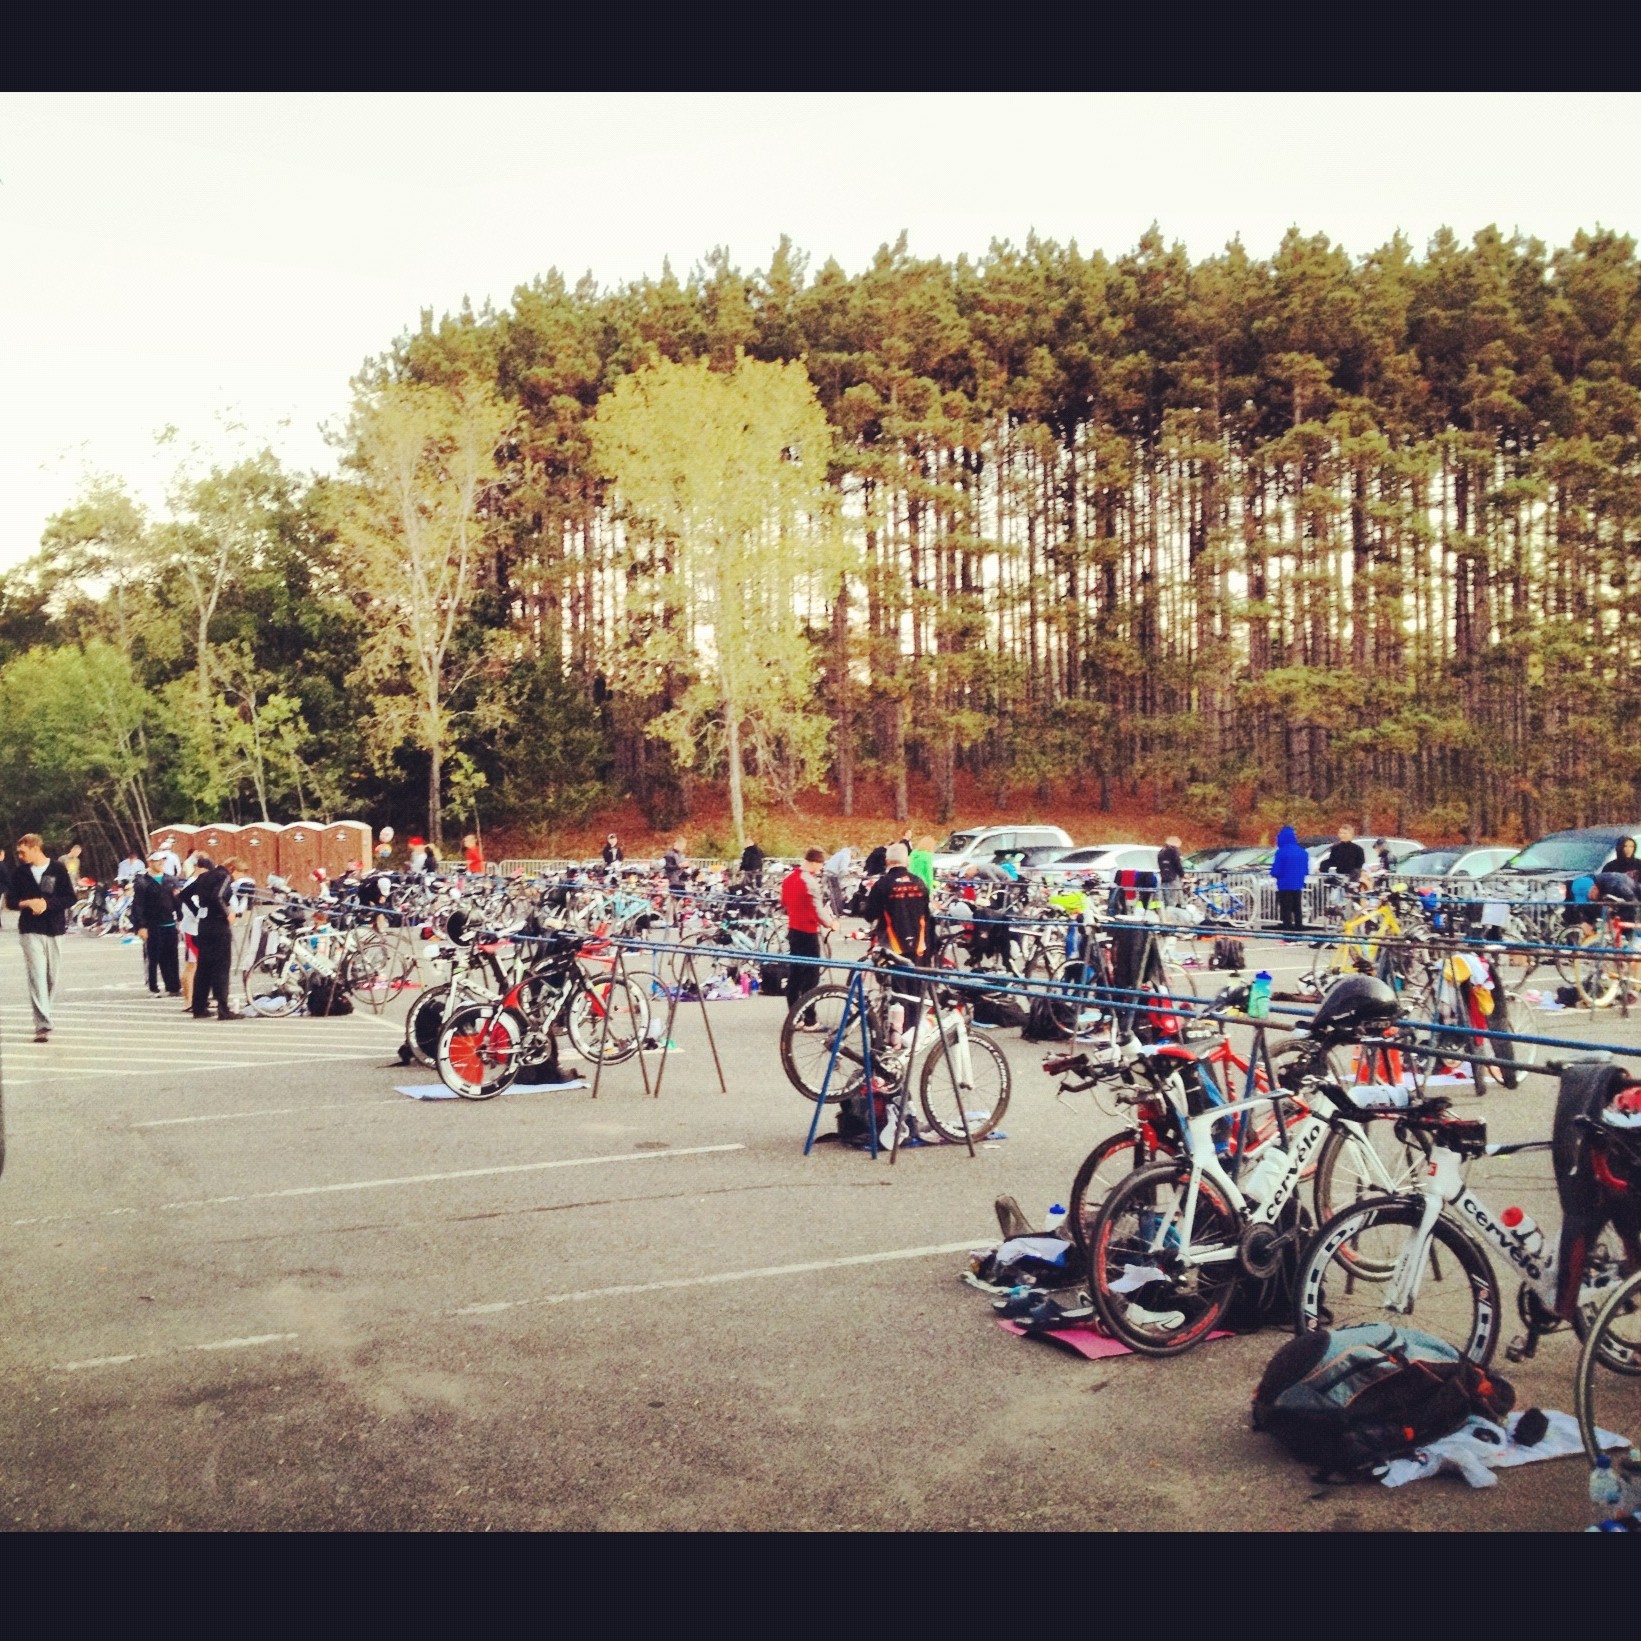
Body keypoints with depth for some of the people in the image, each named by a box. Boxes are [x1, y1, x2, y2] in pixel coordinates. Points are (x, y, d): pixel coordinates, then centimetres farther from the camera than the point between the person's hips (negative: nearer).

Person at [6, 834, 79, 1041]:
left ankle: (43, 1017, 26)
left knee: (52, 978, 8)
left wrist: (47, 903, -14)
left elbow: (70, 898, -1)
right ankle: (43, 1025, -15)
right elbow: (10, 900, 6)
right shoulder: (19, 872, 6)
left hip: (54, 930, 1)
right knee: (37, 977, -10)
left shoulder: (57, 869, 1)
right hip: (30, 931, -1)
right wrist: (28, 903, -13)